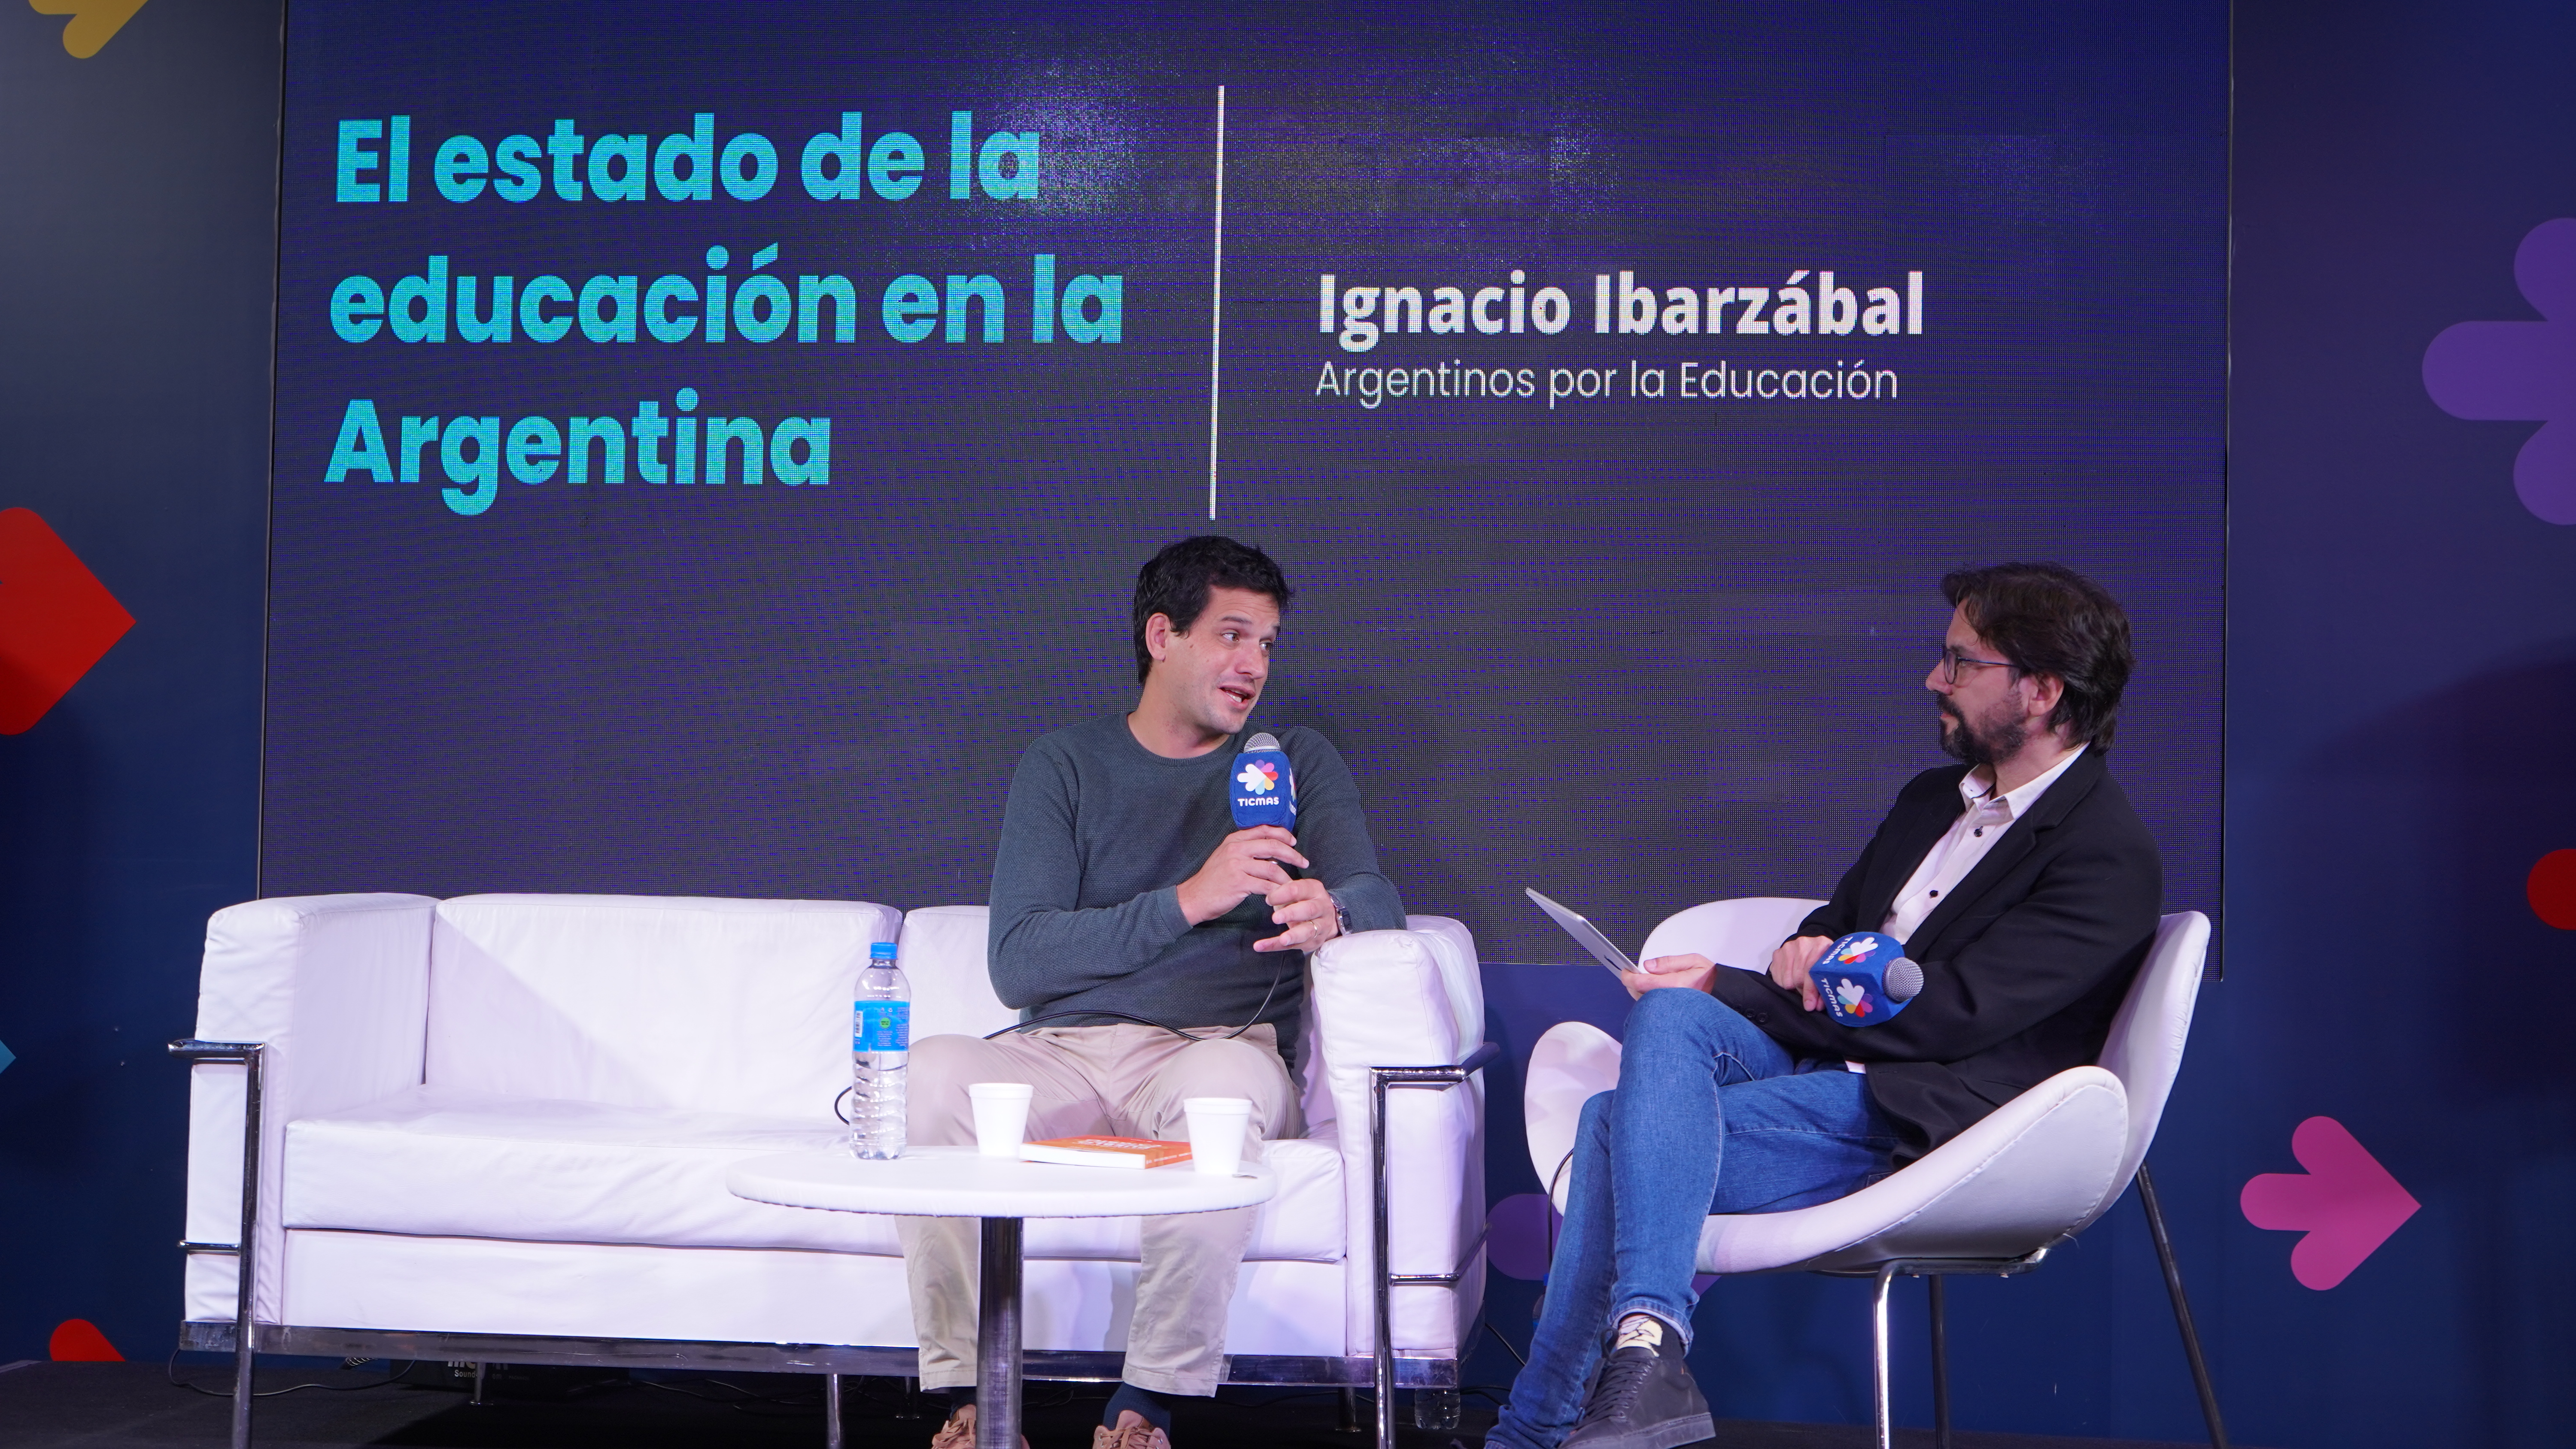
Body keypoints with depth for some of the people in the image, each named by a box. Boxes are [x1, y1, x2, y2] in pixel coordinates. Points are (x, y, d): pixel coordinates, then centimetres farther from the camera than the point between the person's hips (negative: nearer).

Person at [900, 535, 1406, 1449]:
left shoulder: (1300, 765, 17)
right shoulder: (1063, 766, 13)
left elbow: (1378, 901, 2)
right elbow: (1016, 964, -1)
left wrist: (1327, 913, -25)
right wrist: (1189, 901, -13)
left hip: (1216, 1048, -1)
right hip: (1065, 1057, 1)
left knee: (1226, 1078, -38)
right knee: (931, 1071, -30)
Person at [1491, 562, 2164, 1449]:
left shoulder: (2111, 859, -8)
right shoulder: (1932, 800, 21)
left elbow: (1950, 1015, -16)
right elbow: (1831, 926, 25)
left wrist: (1732, 992, -13)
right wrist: (1803, 957, -4)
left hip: (1916, 1119, -8)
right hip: (1826, 1062, 8)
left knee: (1624, 1125, -24)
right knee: (1668, 1016, -22)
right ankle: (1643, 1345, -27)